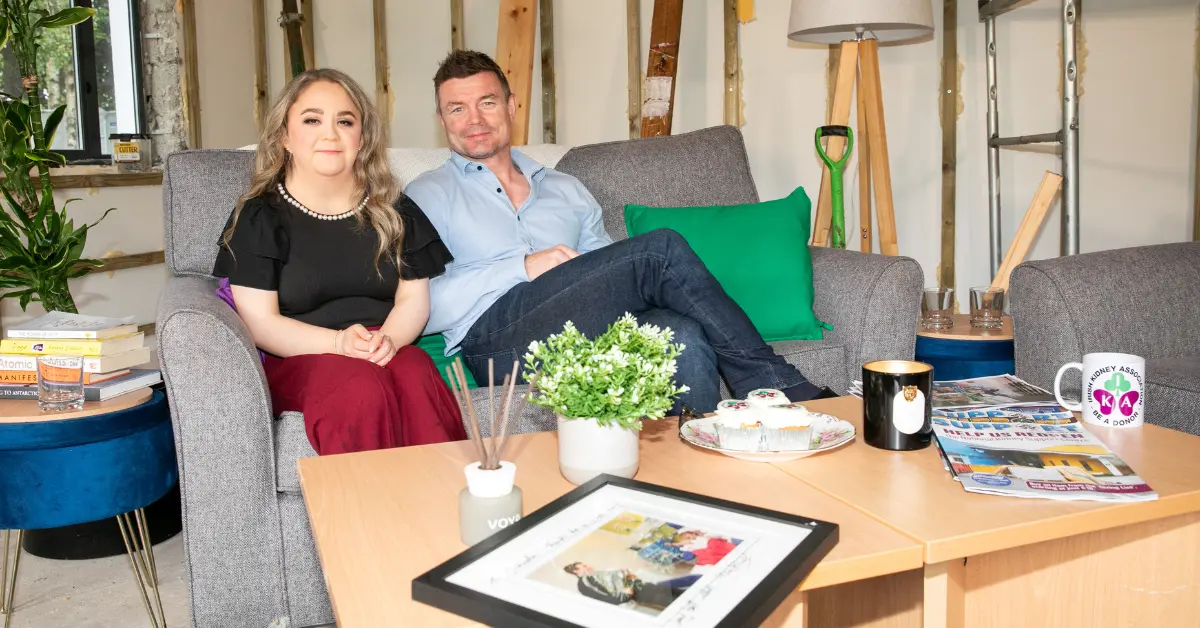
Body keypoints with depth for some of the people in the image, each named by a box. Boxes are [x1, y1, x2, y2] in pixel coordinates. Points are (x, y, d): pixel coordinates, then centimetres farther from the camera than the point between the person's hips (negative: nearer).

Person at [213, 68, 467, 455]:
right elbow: (259, 321, -2)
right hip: (298, 359, -2)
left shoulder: (393, 211, 16)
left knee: (417, 377, -33)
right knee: (360, 387, -36)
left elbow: (414, 298, 11)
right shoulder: (259, 217, 6)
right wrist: (339, 343, -19)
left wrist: (389, 339, -13)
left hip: (390, 351, 2)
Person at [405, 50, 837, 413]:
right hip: (494, 336, -4)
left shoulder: (567, 190, 27)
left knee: (684, 337, -32)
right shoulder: (427, 196, 13)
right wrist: (522, 267, -9)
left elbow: (609, 281, 20)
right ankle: (781, 390, -15)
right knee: (663, 248, -21)